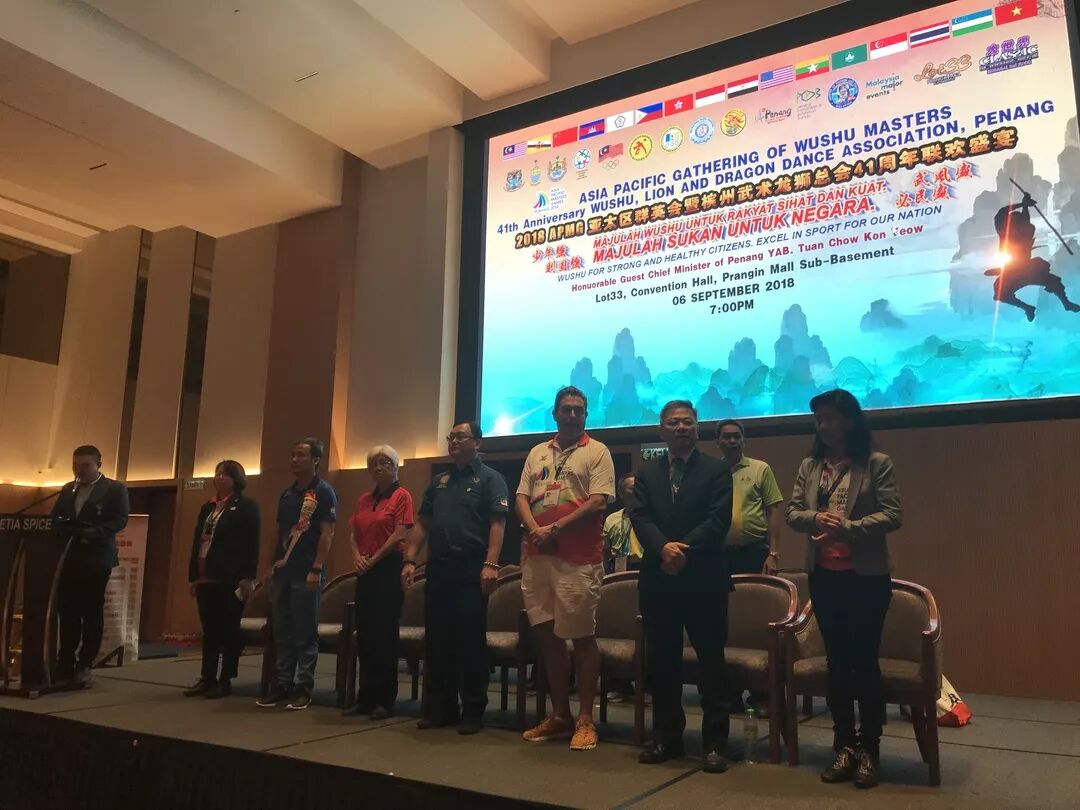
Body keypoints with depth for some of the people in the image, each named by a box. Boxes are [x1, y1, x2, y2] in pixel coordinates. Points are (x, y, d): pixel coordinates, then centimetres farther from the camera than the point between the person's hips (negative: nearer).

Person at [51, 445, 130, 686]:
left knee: (92, 613, 1)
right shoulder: (68, 490, 17)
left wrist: (91, 532, -23)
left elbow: (120, 520, -11)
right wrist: (64, 530, -10)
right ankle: (66, 663, 13)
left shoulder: (115, 489, -1)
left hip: (96, 559, -5)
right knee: (67, 612, 5)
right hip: (69, 558, 5)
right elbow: (55, 518, 12)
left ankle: (84, 666, 8)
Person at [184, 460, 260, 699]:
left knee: (228, 629, 1)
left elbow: (251, 544, -9)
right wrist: (192, 575, 13)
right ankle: (207, 678, 18)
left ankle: (225, 680, 7)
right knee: (209, 629, 11)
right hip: (206, 577, 7)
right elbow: (197, 542, 18)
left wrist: (248, 577, -15)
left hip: (230, 578, -7)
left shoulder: (246, 507, -3)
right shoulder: (208, 507, 18)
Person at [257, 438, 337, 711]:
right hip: (283, 572, 7)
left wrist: (316, 569, -17)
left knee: (306, 634, 0)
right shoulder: (287, 494, 15)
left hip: (306, 573, -7)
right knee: (282, 632, 10)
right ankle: (282, 685, 18)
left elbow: (327, 534, -11)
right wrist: (273, 565, 13)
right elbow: (279, 533, 19)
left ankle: (303, 689, 7)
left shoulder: (323, 492, -5)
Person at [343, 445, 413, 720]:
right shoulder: (364, 499, 15)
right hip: (365, 571, 7)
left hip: (389, 568, -6)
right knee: (365, 634, 9)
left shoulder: (402, 496, -4)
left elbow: (400, 535, -13)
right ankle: (365, 698, 18)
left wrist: (373, 560, -12)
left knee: (385, 634, -3)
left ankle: (385, 700, 5)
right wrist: (357, 556, -5)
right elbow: (354, 532, 13)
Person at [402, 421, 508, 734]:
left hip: (471, 573, -6)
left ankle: (473, 712, 10)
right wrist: (410, 561, 7)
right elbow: (422, 525, 17)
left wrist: (491, 564, -21)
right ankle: (440, 707, 20)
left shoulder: (490, 479, 0)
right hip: (438, 571, 6)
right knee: (436, 642, 9)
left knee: (471, 643, 0)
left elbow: (497, 524, -10)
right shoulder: (439, 482, 18)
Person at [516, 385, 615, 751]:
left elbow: (599, 502, -10)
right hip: (537, 555, 5)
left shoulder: (596, 452, 0)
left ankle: (585, 720, 11)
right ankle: (559, 714, 22)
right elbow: (522, 497, 11)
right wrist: (535, 529, -8)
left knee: (581, 637, 0)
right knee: (547, 634, 10)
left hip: (579, 558, -5)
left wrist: (555, 528, -13)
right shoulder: (537, 453, 16)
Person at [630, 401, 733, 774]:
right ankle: (666, 737, 23)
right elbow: (640, 517, 0)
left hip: (704, 578, -3)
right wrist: (664, 547, -17)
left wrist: (684, 548, -18)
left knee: (711, 661, 3)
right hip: (658, 577, 3)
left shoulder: (717, 470, 3)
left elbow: (719, 520, -8)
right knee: (661, 660, 10)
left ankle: (714, 743, 13)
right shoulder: (647, 471, 12)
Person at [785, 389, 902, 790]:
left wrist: (848, 528, -22)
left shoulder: (877, 463, -5)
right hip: (824, 575, 4)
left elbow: (892, 515, -12)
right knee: (837, 660, 11)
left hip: (867, 576, -4)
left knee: (864, 659, 3)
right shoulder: (809, 466, 7)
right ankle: (844, 745, 22)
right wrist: (816, 518, -16)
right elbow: (792, 513, 5)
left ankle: (868, 749, 17)